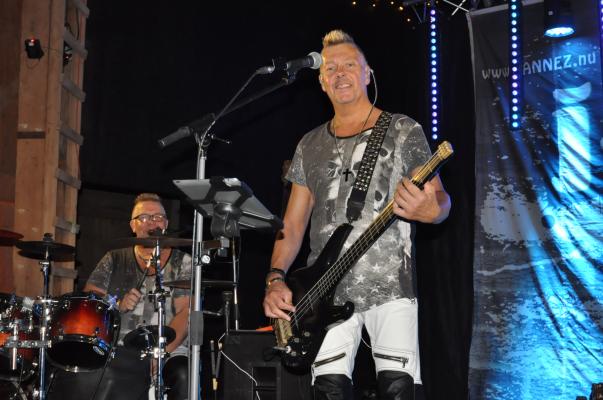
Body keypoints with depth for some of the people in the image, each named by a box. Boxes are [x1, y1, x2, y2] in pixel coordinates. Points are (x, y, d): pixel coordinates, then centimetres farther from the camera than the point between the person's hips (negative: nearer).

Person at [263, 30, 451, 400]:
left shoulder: (404, 131, 4)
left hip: (390, 284, -3)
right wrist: (275, 280, 1)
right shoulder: (310, 145, 16)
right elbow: (293, 223, 16)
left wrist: (429, 210, -24)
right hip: (327, 289, 3)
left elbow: (442, 200, 1)